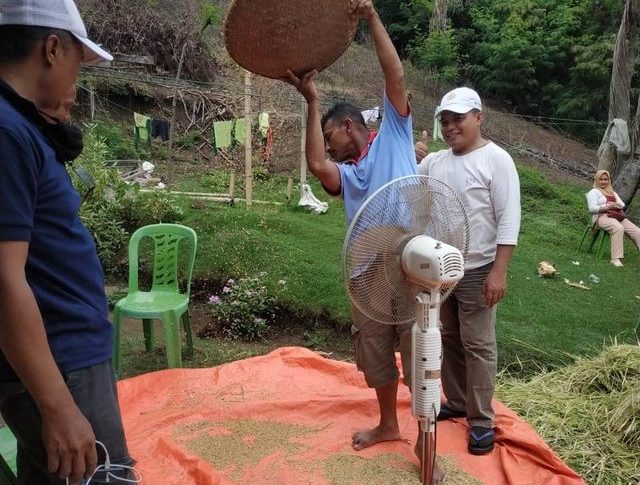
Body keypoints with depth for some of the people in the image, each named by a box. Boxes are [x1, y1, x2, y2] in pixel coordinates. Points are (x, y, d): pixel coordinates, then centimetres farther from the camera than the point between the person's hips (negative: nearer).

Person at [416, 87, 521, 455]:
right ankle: (456, 402, 33)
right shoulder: (434, 162, 7)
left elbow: (509, 220, -15)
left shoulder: (496, 160, -10)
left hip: (477, 271, -6)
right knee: (449, 340, 16)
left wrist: (499, 272, -21)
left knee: (478, 346, 2)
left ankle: (482, 420, 14)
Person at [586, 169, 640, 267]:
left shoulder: (612, 192, 29)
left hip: (619, 216, 7)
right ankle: (615, 259, -41)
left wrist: (614, 204, -5)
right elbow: (592, 208, -6)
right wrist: (607, 206, -16)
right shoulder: (593, 192, 8)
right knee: (618, 228, -38)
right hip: (602, 216, -7)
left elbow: (622, 205, 18)